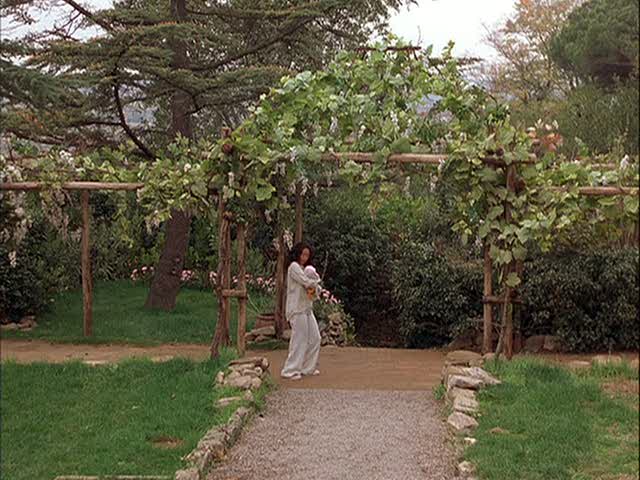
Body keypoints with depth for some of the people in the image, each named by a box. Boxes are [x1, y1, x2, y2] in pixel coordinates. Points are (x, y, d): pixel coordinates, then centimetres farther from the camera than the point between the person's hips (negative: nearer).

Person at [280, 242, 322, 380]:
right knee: (299, 339, -9)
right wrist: (315, 281, 2)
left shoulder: (304, 269, 21)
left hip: (307, 308, 9)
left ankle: (308, 367, 20)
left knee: (315, 338, 10)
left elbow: (317, 289, 19)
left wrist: (314, 287, -4)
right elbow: (307, 282, -19)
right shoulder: (294, 267, -7)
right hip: (297, 309, -9)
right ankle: (290, 370, -3)